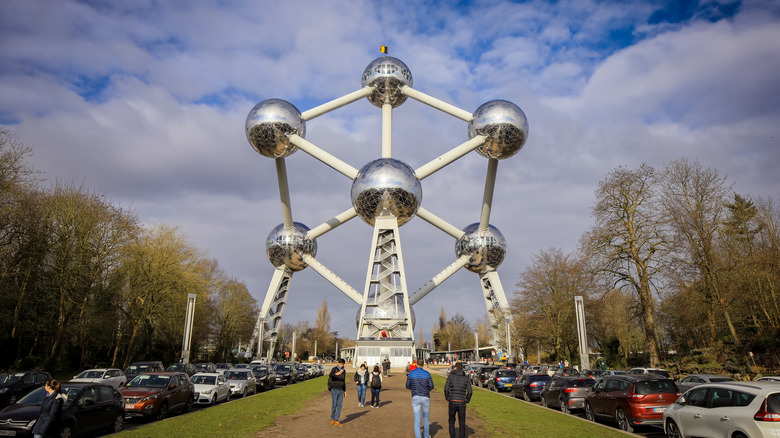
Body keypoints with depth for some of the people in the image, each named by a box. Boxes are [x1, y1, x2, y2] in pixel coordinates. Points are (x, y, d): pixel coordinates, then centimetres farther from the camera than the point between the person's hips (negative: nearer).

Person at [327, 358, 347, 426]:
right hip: (334, 390, -5)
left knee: (339, 405, 2)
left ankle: (336, 421, 7)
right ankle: (332, 419, 16)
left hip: (341, 390, 5)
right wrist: (336, 373, -50)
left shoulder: (344, 371, 11)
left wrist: (345, 390, 15)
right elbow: (330, 375, -30)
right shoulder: (334, 369, -8)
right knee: (334, 405, -3)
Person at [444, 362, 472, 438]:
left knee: (451, 421, 18)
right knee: (462, 423, 13)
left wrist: (447, 398, 8)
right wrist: (467, 400, 11)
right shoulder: (466, 377, 3)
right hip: (462, 403, 1)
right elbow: (469, 391, -3)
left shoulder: (451, 376, -1)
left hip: (452, 402, -1)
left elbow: (446, 388, -7)